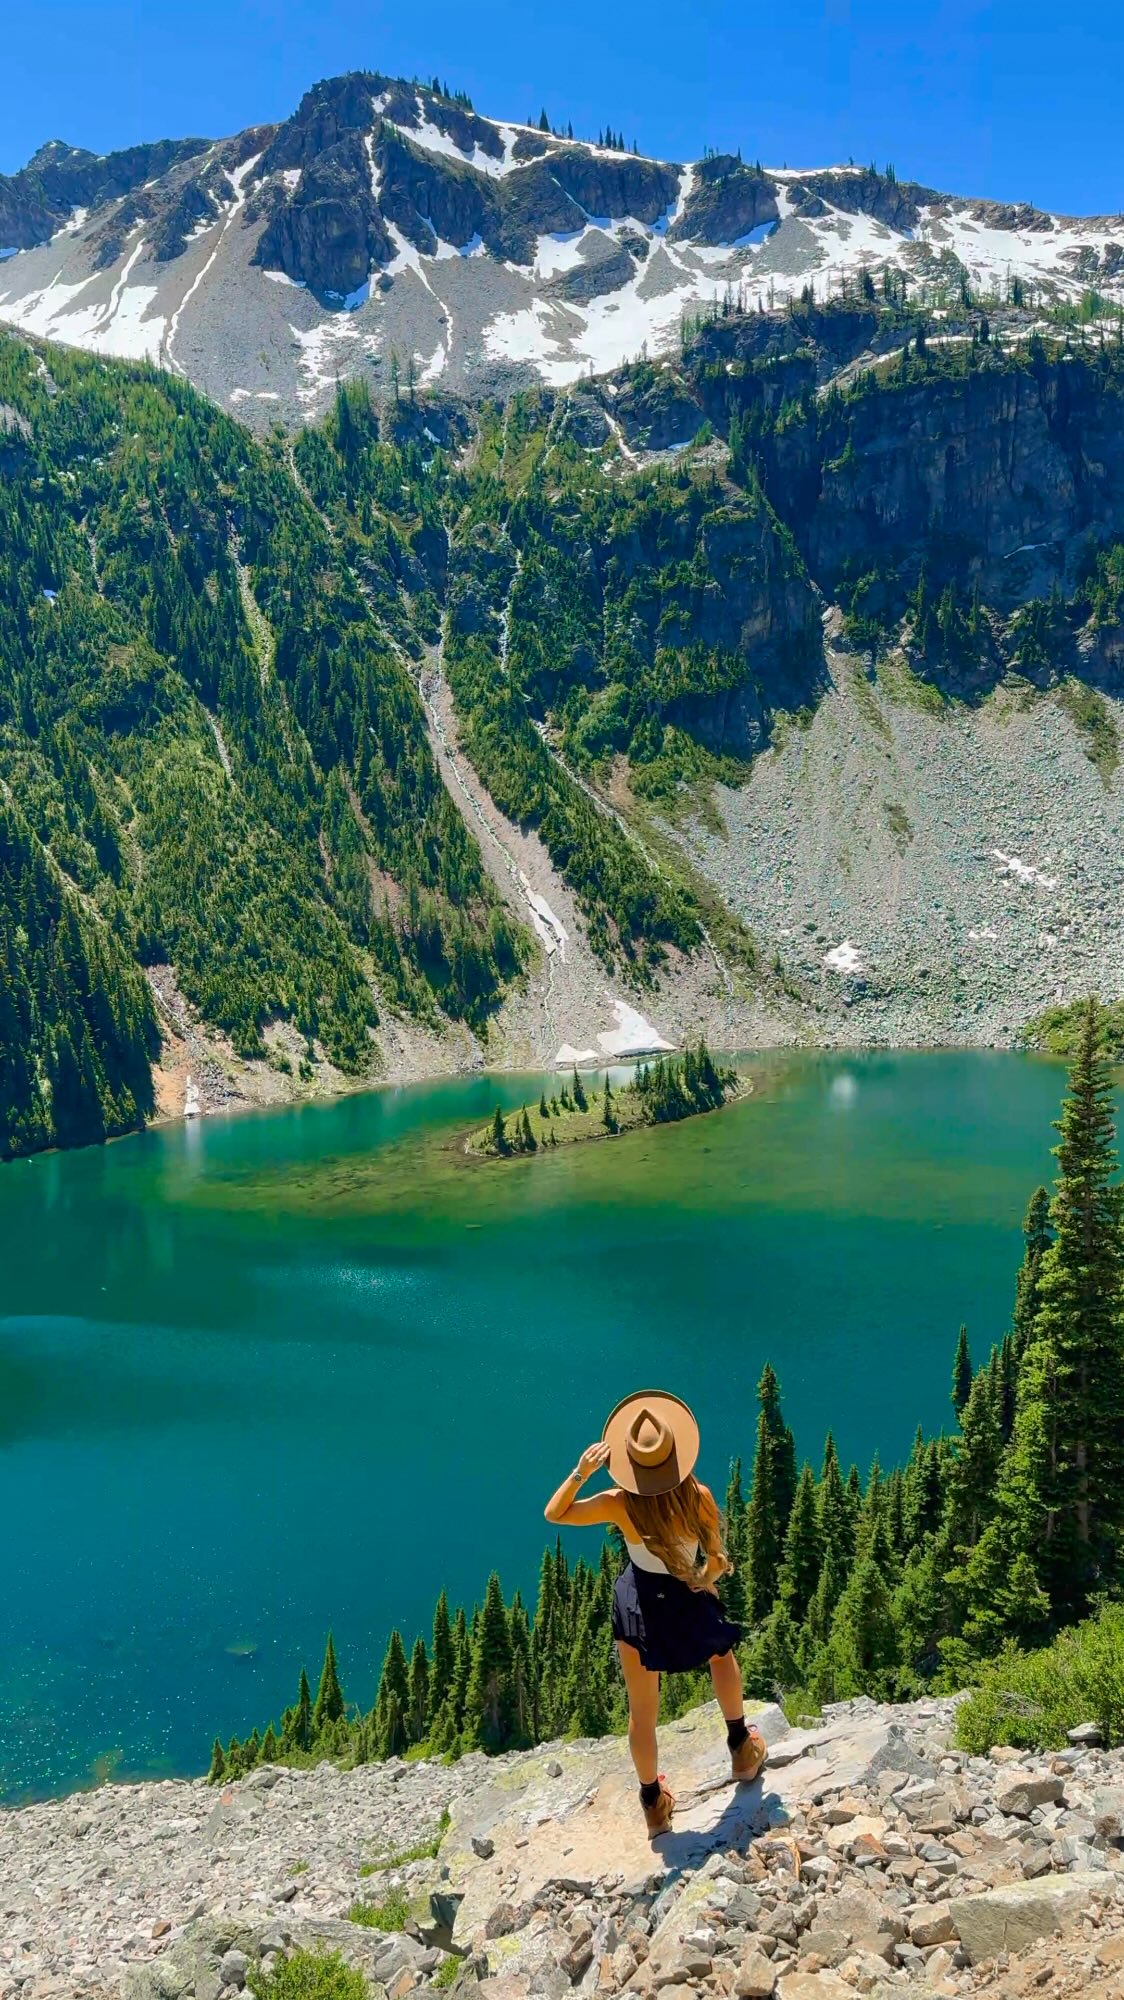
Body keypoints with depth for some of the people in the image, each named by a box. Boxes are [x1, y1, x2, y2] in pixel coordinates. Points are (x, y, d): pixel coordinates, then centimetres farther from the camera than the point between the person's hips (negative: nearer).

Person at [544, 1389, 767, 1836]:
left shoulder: (620, 1504, -24)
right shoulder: (697, 1497, -25)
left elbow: (554, 1514, -11)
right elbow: (717, 1560, -10)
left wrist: (581, 1471, -21)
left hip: (639, 1605, 0)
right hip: (690, 1600, 0)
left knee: (642, 1713, 20)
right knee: (722, 1652, 36)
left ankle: (653, 1802, 39)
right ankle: (741, 1747, 46)